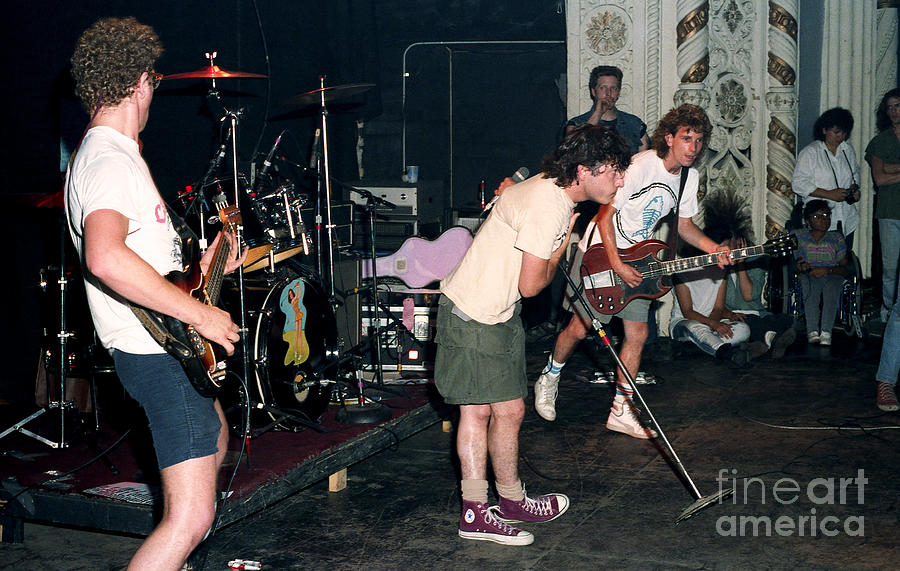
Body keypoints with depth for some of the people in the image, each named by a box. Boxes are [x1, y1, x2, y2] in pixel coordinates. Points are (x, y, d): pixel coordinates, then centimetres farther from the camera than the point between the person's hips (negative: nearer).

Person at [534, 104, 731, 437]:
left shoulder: (690, 177, 0)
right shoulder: (639, 166, -24)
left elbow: (684, 224, 12)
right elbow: (605, 215, -21)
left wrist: (713, 248, -6)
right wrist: (616, 265, -25)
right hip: (600, 253, -7)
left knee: (637, 334, 2)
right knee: (580, 328, -2)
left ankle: (621, 412, 11)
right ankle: (549, 379, 26)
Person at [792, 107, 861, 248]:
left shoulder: (848, 150, 14)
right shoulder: (810, 152, -5)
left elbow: (855, 173, 29)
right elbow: (798, 185, -10)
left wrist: (855, 187, 6)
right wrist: (829, 194, -16)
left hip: (847, 221, 5)